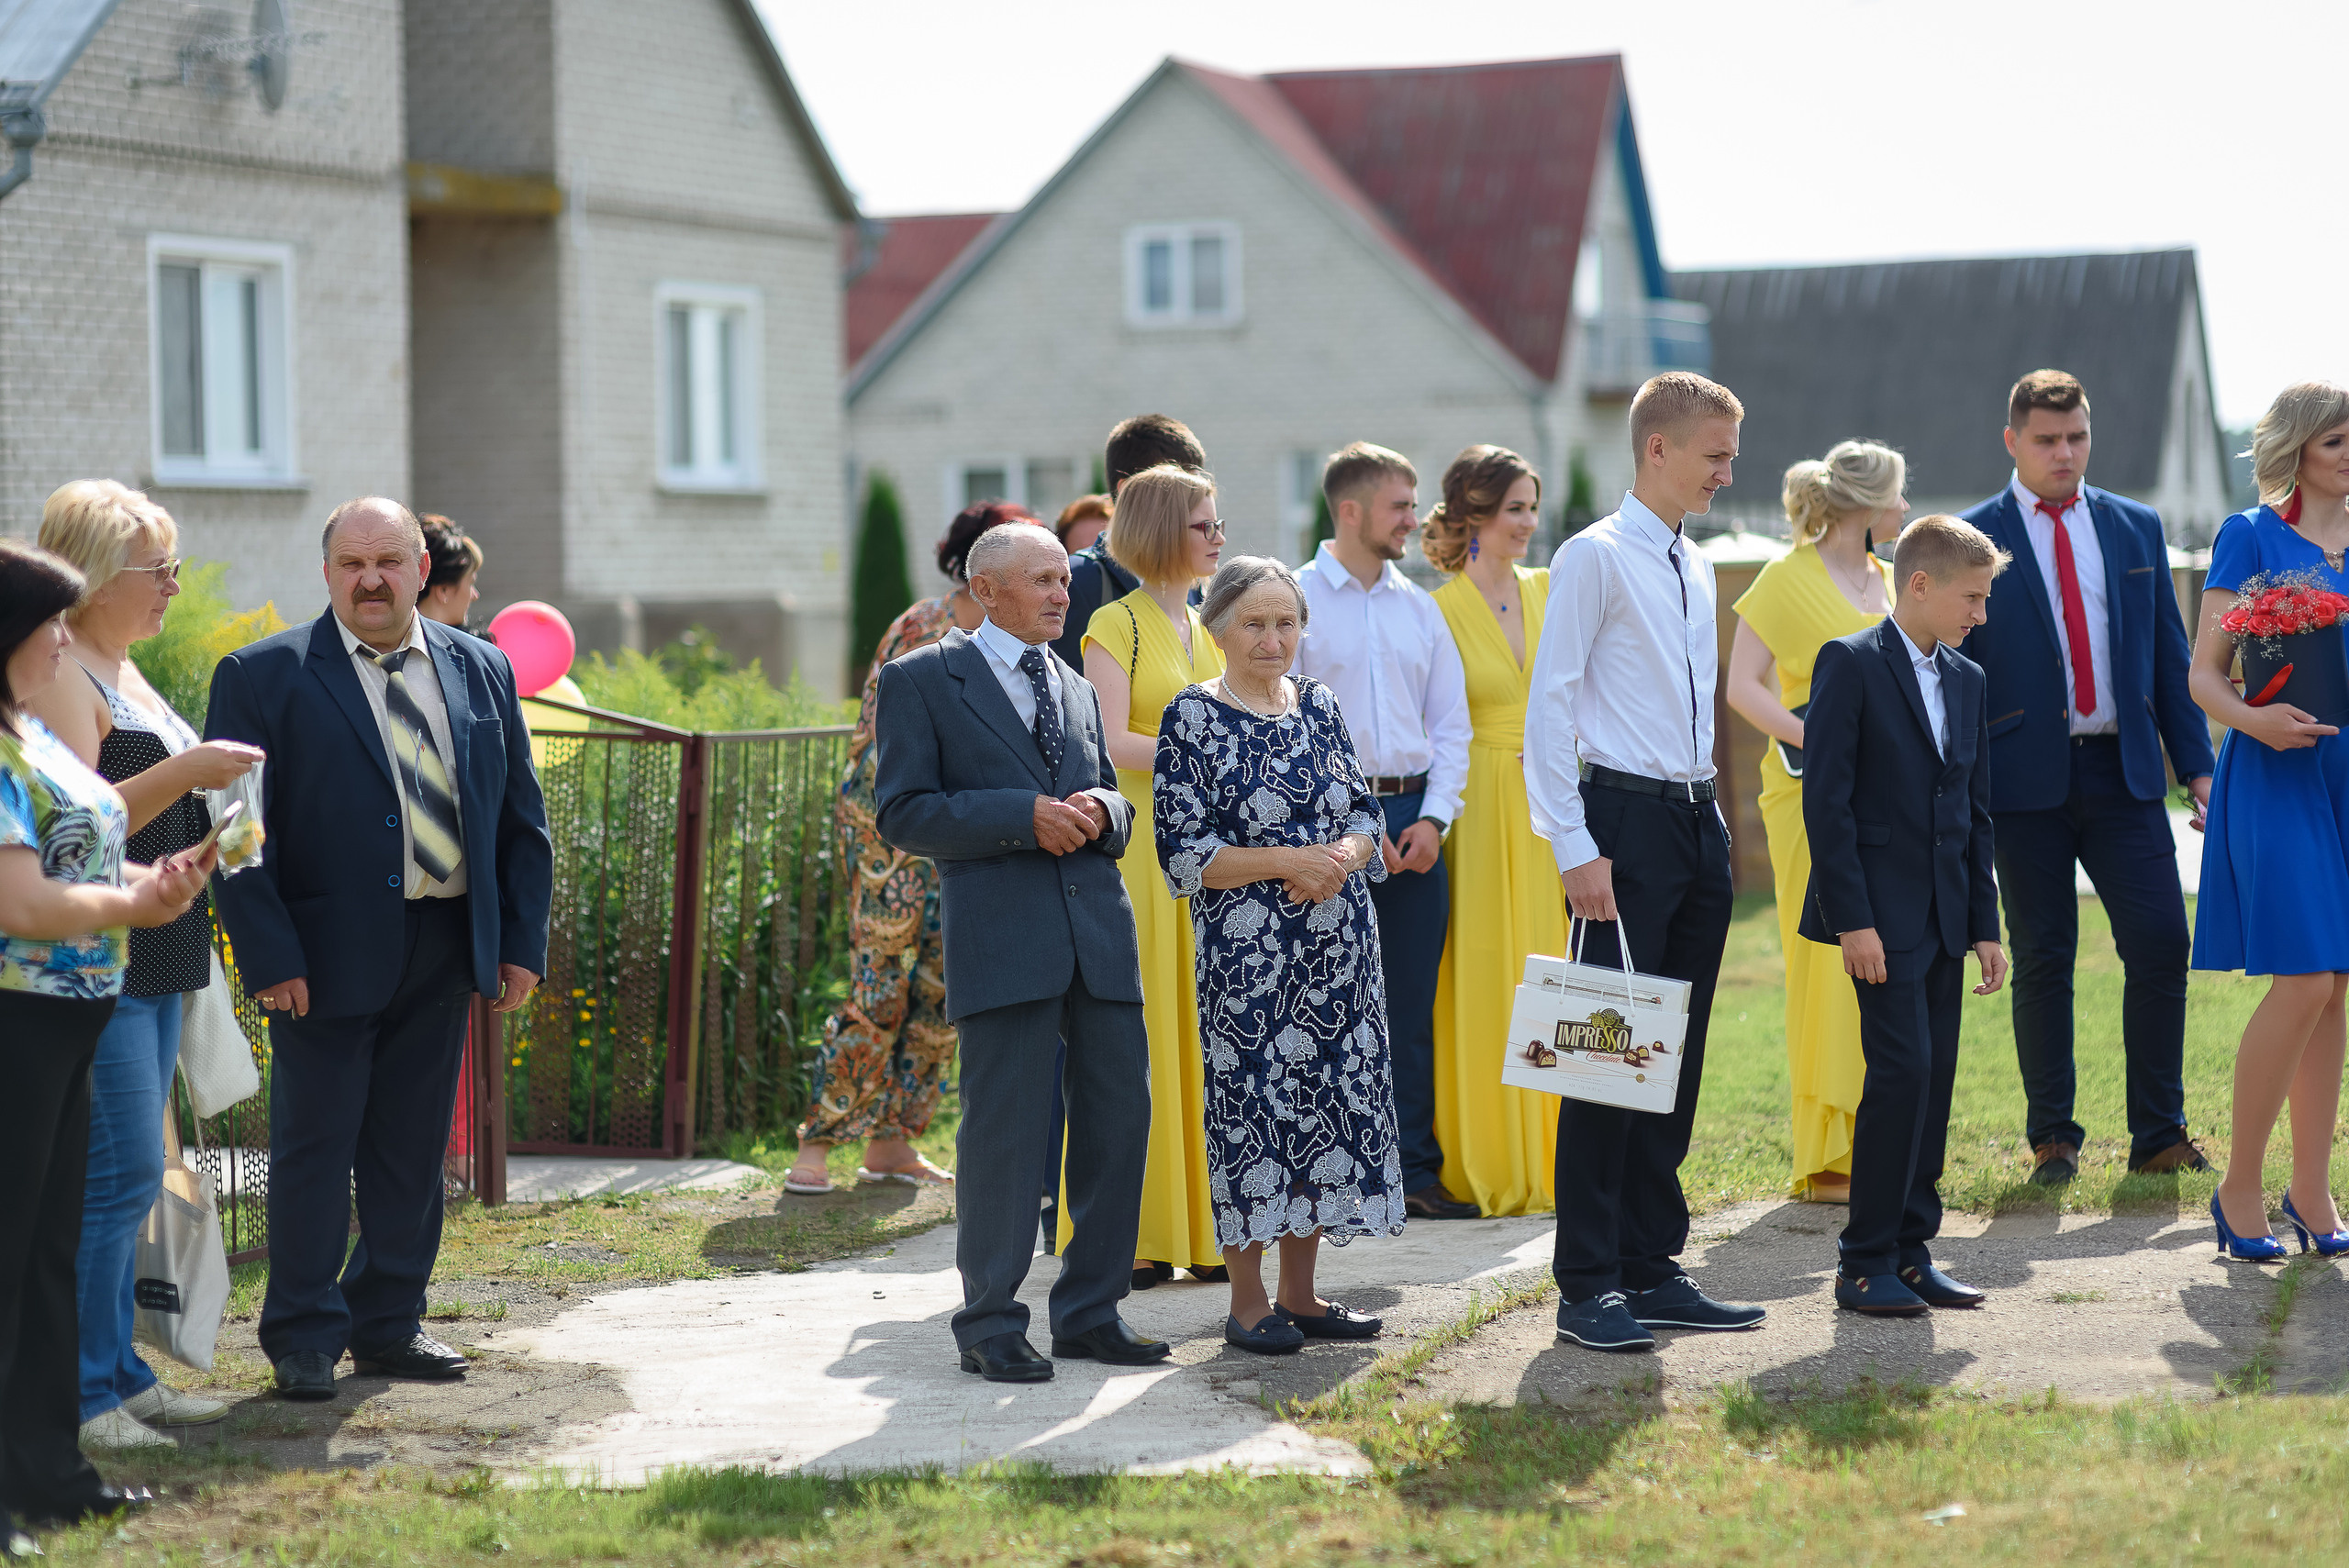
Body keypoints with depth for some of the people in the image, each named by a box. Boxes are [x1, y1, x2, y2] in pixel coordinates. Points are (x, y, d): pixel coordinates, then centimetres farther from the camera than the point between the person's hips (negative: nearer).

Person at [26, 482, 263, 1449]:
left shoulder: (123, 673, 18)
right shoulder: (58, 675, -13)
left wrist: (213, 793, 17)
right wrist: (183, 773, -24)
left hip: (151, 961, 10)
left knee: (127, 1175, 12)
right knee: (118, 1171, -10)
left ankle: (117, 1375, 19)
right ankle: (77, 1394, -5)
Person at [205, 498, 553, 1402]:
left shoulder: (481, 672, 9)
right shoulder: (264, 678, -4)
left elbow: (521, 819, 12)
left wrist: (523, 943, 5)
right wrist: (269, 955, -15)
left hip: (447, 950, 4)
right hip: (327, 955, -4)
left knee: (413, 1149, 11)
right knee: (315, 1148, 1)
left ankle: (387, 1325, 23)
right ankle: (305, 1341, 12)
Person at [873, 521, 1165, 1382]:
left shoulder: (1078, 690, 21)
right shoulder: (920, 682, 2)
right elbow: (902, 814, -5)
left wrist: (1102, 812, -1)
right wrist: (1024, 816, -15)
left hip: (1099, 926, 6)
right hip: (1001, 938, -6)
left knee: (1120, 1117, 5)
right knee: (1003, 1128, -4)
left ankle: (1089, 1311, 17)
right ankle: (990, 1326, 6)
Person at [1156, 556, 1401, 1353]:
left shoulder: (1317, 704, 11)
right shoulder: (1193, 719, -5)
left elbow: (1365, 812, 13)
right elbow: (1184, 852, -10)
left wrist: (1344, 855, -9)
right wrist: (1289, 860, -17)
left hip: (1337, 945, 5)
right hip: (1248, 950, -5)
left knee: (1333, 1096, 6)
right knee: (1253, 1101, -4)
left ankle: (1300, 1292, 16)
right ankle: (1248, 1302, 5)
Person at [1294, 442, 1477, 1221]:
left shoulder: (1420, 608, 13)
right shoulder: (1295, 601, -3)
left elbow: (1451, 723, 13)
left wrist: (1433, 818, 0)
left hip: (1414, 817, 5)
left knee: (1413, 1003, 6)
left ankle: (1417, 1170, 12)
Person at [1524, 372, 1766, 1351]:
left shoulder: (1696, 570, 16)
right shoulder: (1595, 557, -7)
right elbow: (1549, 707, -12)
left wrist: (1711, 819, 15)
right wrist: (1576, 849, -17)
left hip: (1699, 823, 8)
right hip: (1626, 820, -8)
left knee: (1678, 1053, 10)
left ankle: (1651, 1269, 17)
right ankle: (1588, 1287, -3)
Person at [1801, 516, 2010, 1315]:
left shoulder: (1968, 680, 14)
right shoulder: (1850, 664, -7)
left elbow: (1976, 813, 17)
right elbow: (1826, 800, -12)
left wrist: (1984, 925, 12)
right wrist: (1852, 919, -17)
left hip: (1945, 917, 7)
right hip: (1880, 911, -7)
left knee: (1936, 1076, 6)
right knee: (1903, 1067, -13)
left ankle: (1910, 1250, 13)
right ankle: (1865, 1261, -6)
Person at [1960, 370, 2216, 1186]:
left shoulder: (2137, 528, 12)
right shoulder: (1973, 538, 2)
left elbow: (2169, 656, 14)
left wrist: (2197, 766, 8)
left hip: (2124, 773, 3)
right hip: (2025, 779, -3)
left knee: (2161, 942, -5)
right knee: (2043, 960, 2)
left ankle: (2159, 1134, 5)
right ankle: (2052, 1137, 12)